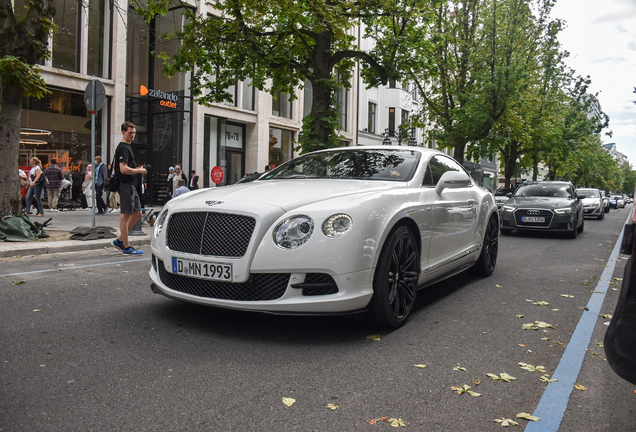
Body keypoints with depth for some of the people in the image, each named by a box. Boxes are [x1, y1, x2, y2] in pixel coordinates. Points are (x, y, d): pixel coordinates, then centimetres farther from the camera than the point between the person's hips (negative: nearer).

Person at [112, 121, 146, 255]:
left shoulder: (128, 147, 20)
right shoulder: (123, 148, -12)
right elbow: (124, 169, -21)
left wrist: (138, 170, 15)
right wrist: (139, 170, -10)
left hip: (132, 186, 10)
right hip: (126, 185, -10)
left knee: (137, 214, 13)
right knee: (126, 215, -5)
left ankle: (119, 240, 20)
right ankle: (127, 247, 1)